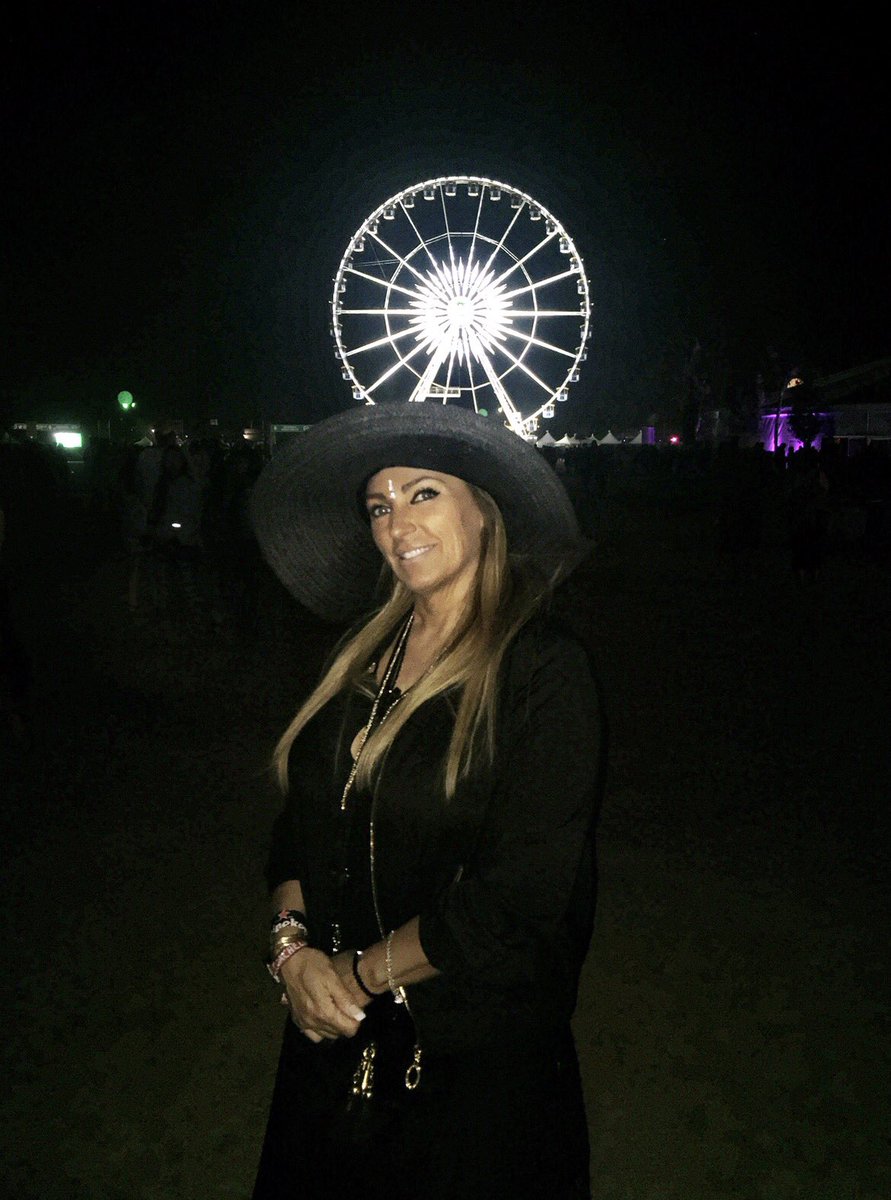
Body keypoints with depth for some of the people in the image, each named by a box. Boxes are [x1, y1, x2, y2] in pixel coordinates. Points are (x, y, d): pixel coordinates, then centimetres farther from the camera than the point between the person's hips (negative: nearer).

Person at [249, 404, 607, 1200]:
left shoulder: (546, 672, -18)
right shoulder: (364, 656, 2)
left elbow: (518, 896, -22)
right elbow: (302, 818, 5)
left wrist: (363, 972, -14)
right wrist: (291, 945, -11)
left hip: (475, 1056, -5)